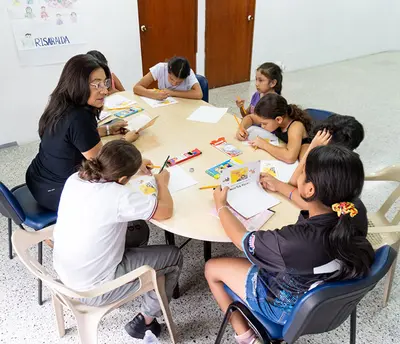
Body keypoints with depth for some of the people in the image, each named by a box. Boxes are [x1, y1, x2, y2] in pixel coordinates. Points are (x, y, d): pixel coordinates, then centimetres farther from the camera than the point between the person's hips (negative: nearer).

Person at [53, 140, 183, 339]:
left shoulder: (75, 179, -8)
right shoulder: (119, 196, -30)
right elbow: (166, 212, -16)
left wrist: (134, 167, 15)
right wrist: (162, 182, 1)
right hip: (93, 289, -7)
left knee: (139, 231, 21)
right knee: (173, 257, 7)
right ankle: (144, 321, 21)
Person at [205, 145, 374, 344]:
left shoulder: (295, 242, -41)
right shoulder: (356, 210, -23)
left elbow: (241, 239, -20)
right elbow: (319, 205, 3)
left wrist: (221, 204, -3)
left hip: (292, 309, -6)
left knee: (212, 268, 10)